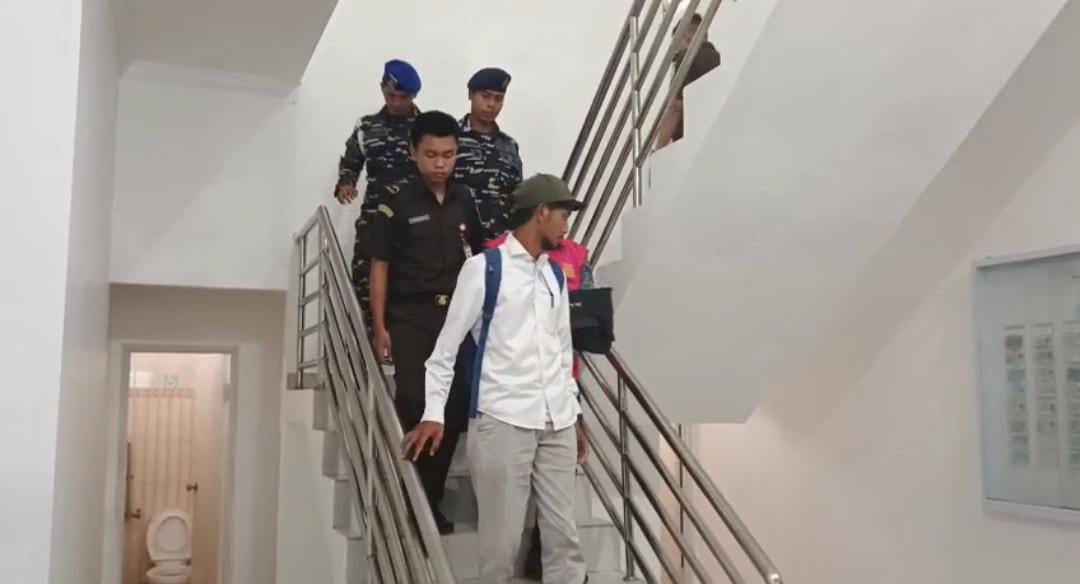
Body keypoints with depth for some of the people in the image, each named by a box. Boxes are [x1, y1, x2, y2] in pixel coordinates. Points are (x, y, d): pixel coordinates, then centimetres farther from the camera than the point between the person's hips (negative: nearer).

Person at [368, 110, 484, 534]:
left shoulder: (465, 202, 8)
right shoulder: (397, 205, -3)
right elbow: (380, 267, -2)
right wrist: (380, 326, -7)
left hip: (456, 317, 4)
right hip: (411, 318, -3)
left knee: (454, 409, 4)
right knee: (413, 407, -5)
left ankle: (431, 501, 19)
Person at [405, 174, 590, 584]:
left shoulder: (556, 276, 16)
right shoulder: (484, 268, -2)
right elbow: (448, 344, -2)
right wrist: (434, 413, -7)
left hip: (556, 422, 6)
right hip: (502, 420, -6)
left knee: (564, 536, 7)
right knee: (502, 541, 0)